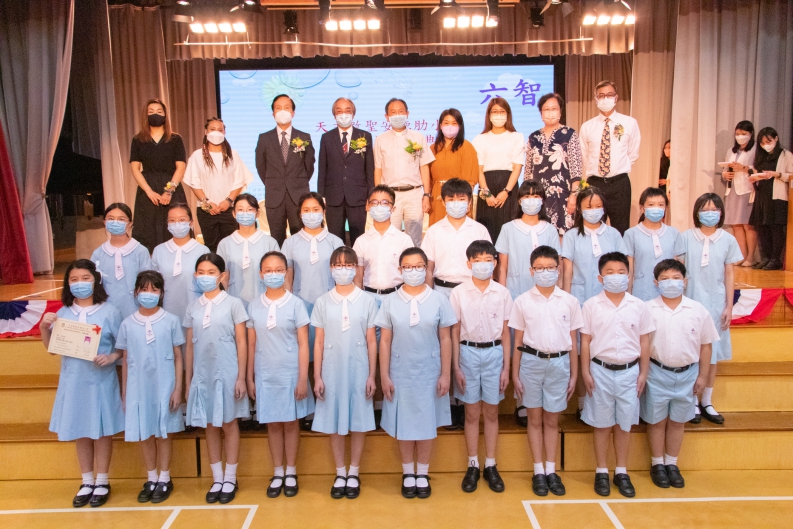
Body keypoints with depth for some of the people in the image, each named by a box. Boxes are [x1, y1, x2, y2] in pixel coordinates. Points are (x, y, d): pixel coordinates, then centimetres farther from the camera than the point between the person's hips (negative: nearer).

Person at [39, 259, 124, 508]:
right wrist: (44, 327, -5)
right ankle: (87, 482, 28)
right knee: (81, 432, 14)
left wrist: (111, 358, -23)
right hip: (73, 381, 4)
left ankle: (102, 482, 23)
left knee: (102, 431, 8)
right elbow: (52, 347, 11)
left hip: (101, 381, -3)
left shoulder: (109, 312, -8)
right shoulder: (63, 313, 3)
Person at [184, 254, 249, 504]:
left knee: (229, 424, 5)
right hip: (202, 374, 4)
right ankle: (217, 479, 21)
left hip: (227, 373, -3)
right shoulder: (193, 307, 8)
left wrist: (241, 377, -8)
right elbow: (190, 346, 10)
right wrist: (188, 379, 8)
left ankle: (230, 479, 17)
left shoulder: (233, 304, -3)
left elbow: (241, 343, -4)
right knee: (210, 426, 10)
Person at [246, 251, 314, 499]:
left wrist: (303, 379, -9)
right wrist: (250, 378, 5)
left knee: (290, 423, 9)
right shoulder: (254, 305, 3)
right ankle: (277, 473, 25)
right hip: (264, 375, 2)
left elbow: (303, 345, -5)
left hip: (290, 374, -2)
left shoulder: (295, 304, -5)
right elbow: (251, 345, 7)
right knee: (272, 424, 11)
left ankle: (291, 473, 23)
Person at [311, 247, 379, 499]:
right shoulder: (323, 302, 2)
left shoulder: (367, 300, 0)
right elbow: (319, 342, 4)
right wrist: (317, 377, 0)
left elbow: (372, 341, 1)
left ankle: (354, 473, 23)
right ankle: (340, 474, 24)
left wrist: (371, 375, -1)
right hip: (332, 371, 1)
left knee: (358, 422, 6)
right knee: (334, 423, 8)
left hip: (359, 371, -1)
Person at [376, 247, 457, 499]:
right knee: (404, 425, 10)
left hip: (429, 372, 0)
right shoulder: (390, 301, -2)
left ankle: (423, 474, 27)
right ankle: (407, 474, 27)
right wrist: (384, 376, -3)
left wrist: (445, 374, -4)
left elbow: (445, 339, -1)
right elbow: (385, 341, -1)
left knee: (427, 424, 9)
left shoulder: (439, 300, -3)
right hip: (400, 373, 0)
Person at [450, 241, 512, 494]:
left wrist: (506, 367, 1)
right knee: (472, 413, 8)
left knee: (491, 412, 10)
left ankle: (491, 466, 22)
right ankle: (473, 466, 21)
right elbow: (455, 333, -1)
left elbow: (505, 333, 3)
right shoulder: (458, 293, -3)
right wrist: (456, 367, -4)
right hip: (468, 353, -1)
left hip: (494, 353, 1)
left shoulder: (502, 293, 0)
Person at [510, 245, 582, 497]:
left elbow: (573, 341, 5)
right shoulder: (523, 301, -1)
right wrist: (515, 374, 0)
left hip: (559, 363, 1)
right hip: (532, 361, 0)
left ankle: (551, 470, 23)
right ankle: (538, 471, 19)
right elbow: (518, 341, 2)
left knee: (552, 420, 10)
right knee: (535, 419, 9)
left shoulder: (569, 302, 1)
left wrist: (574, 375, 5)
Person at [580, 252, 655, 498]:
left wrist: (643, 374, 3)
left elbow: (644, 342, 5)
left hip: (629, 371, 2)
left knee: (624, 424, 11)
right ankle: (601, 472, 21)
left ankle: (621, 472, 24)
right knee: (602, 424, 9)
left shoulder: (639, 306, 1)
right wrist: (586, 373, -4)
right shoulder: (591, 305, -4)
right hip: (601, 370, -1)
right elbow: (585, 341, -2)